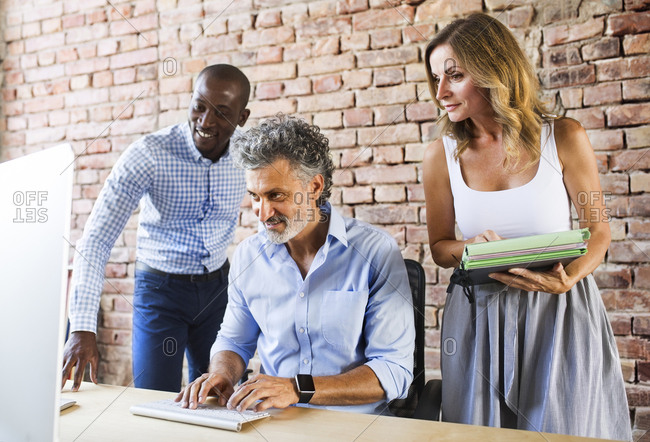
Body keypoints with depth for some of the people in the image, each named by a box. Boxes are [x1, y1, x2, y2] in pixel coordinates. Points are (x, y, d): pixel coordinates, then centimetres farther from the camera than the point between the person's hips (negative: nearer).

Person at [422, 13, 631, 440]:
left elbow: (599, 229, 2)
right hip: (479, 320, 1)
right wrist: (470, 248, -15)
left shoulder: (564, 138, -7)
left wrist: (568, 278, -18)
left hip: (560, 314, -1)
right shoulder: (443, 155, -3)